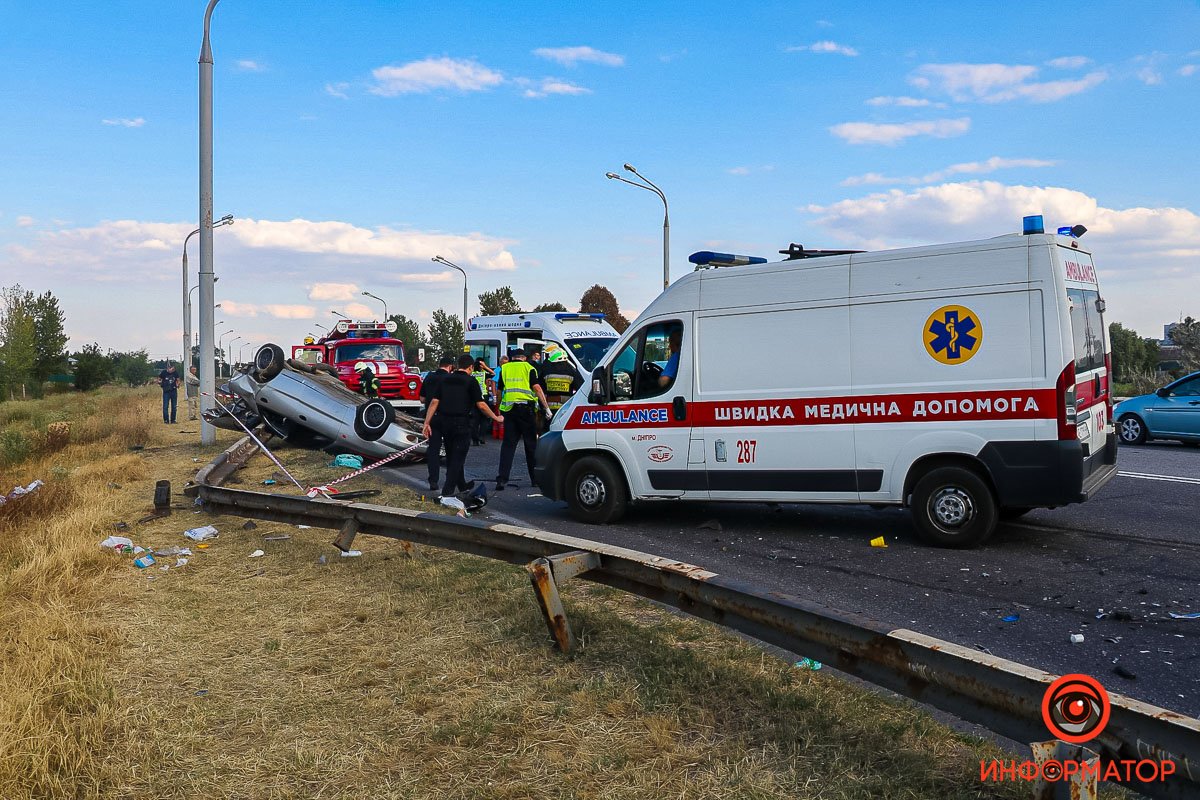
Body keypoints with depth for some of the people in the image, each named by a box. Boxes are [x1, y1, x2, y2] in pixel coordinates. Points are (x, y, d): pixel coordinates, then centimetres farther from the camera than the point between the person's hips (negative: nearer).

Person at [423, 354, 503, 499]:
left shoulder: (445, 380, 9)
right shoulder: (471, 381, -5)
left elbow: (434, 402, 4)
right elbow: (481, 405, -9)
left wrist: (427, 423, 6)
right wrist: (496, 418, 3)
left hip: (444, 422, 6)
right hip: (461, 423, -6)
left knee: (451, 456, 19)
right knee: (458, 458, 2)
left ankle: (462, 485, 33)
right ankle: (447, 491, -4)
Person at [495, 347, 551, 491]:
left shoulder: (504, 369, 13)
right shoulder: (528, 367, 4)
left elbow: (499, 390, 15)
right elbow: (537, 387, -6)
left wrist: (499, 408, 27)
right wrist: (546, 407, -7)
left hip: (508, 408, 2)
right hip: (526, 407, -2)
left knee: (508, 444, 3)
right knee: (531, 444, 8)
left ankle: (502, 478, -6)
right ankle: (535, 478, 16)